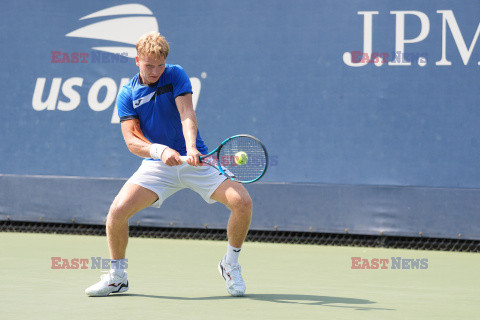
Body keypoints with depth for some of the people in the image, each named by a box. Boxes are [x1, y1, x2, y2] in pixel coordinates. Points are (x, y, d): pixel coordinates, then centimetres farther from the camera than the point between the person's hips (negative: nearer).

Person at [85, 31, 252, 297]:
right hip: (157, 165, 1)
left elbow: (186, 114, -16)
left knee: (242, 202, -19)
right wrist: (159, 150, -30)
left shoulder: (175, 75, -3)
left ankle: (230, 265, 6)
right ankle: (117, 277, 3)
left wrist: (191, 147, -35)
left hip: (194, 160, -1)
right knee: (117, 210, -21)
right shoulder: (127, 95, 0)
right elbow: (131, 140, -10)